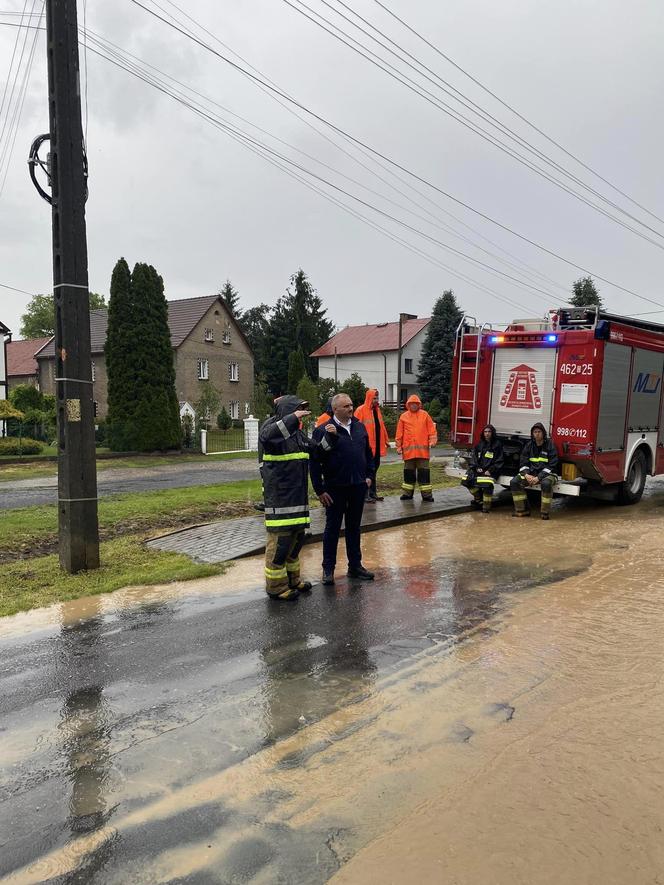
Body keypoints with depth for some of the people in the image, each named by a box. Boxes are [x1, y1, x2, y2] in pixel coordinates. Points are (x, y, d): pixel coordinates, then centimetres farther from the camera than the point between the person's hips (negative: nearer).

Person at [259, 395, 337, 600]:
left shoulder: (297, 433, 18)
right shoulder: (272, 427, -9)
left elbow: (317, 449, 25)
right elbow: (266, 436, -33)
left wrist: (329, 436, 6)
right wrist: (292, 418, -37)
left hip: (298, 495, 9)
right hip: (278, 496, -9)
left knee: (297, 537, 16)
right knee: (280, 539, -6)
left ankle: (292, 578, 30)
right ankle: (276, 585, 4)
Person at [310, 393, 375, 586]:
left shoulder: (360, 427, 8)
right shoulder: (323, 431, -10)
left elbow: (368, 453, 18)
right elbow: (315, 462, -10)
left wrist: (369, 475, 11)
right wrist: (319, 490, -12)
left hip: (358, 486, 5)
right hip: (335, 488, -5)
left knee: (354, 527, 14)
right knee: (332, 528, 5)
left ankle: (355, 566, 25)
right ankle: (328, 569, 15)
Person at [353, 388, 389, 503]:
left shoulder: (377, 410, 15)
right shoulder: (361, 410, -9)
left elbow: (381, 426, 20)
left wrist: (385, 440, 19)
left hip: (377, 446, 8)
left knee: (374, 469, 13)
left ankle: (372, 493, 21)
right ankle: (365, 495, -1)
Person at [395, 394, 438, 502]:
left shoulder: (425, 415, 5)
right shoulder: (403, 416, 6)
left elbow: (431, 429, 6)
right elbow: (399, 433, 9)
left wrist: (432, 440, -6)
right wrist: (399, 446, 7)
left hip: (422, 449, -1)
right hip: (408, 450, 1)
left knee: (424, 471, 0)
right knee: (409, 472, 8)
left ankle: (426, 494, 4)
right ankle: (408, 493, 18)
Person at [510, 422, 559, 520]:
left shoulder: (550, 445, -8)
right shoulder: (529, 445, 6)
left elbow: (551, 466, -14)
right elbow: (524, 463, 5)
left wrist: (538, 477, -22)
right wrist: (526, 475, -15)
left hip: (547, 474, -5)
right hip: (531, 472, 5)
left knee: (546, 484, -38)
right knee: (514, 482, -15)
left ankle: (545, 513, -24)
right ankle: (522, 510, -7)